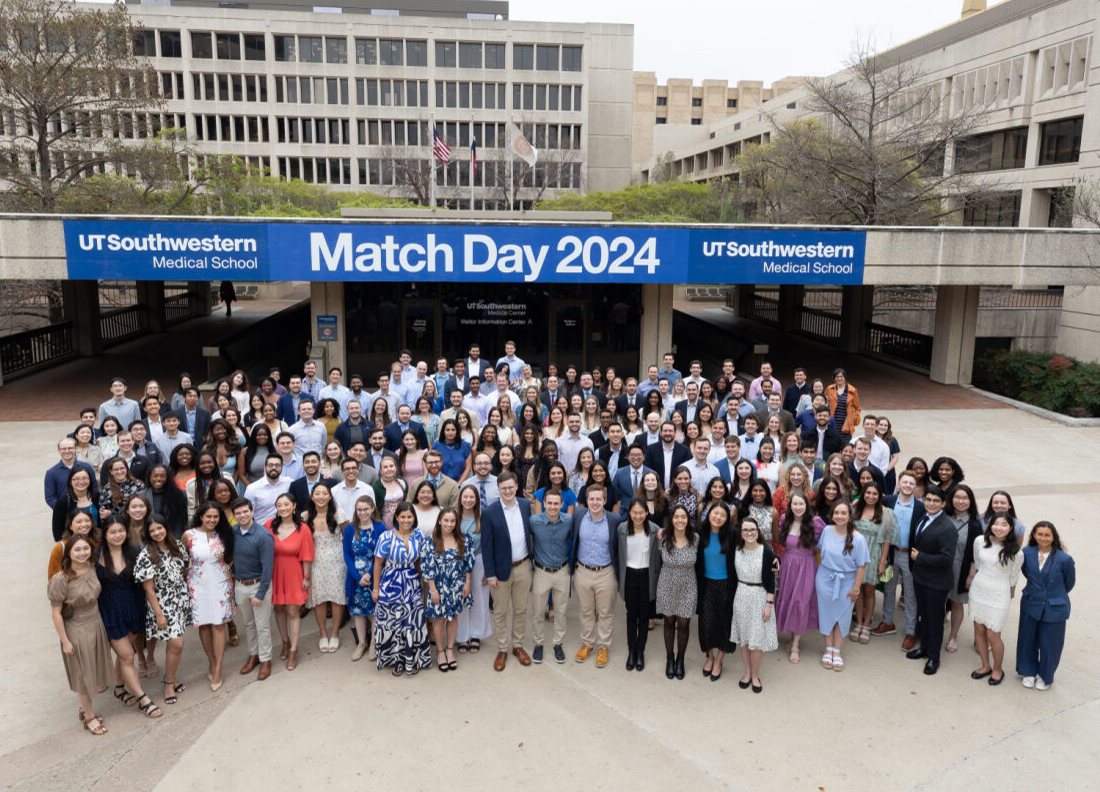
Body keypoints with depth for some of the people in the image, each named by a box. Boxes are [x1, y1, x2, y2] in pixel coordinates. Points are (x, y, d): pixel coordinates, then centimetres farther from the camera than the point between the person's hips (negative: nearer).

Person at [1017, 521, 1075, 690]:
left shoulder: (1064, 559, -19)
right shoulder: (1026, 553, -10)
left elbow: (1069, 583, -1)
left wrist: (1057, 595, 12)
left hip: (1054, 609, -3)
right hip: (1030, 606, 3)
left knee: (1048, 644, 11)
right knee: (1028, 640, 16)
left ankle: (1045, 676, 36)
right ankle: (1029, 672, 39)